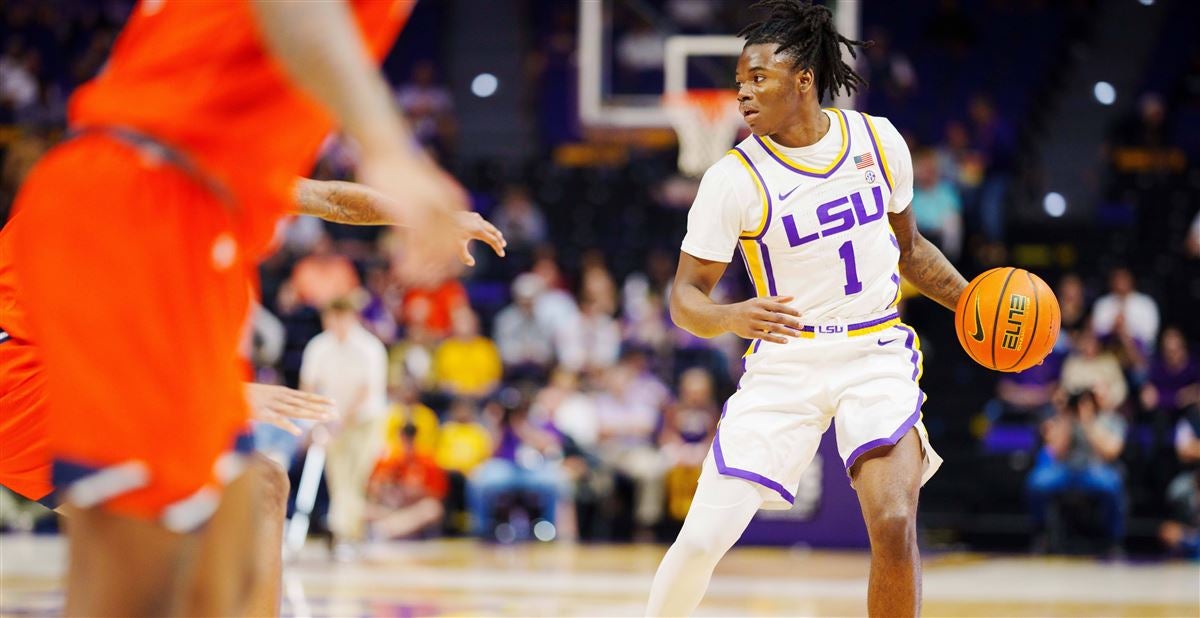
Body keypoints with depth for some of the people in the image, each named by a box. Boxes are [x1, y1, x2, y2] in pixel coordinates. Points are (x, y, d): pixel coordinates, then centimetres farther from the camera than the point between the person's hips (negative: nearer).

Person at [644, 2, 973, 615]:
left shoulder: (879, 140, 0)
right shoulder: (733, 178, -10)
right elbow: (685, 296, -8)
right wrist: (734, 318, -29)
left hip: (876, 354, 1)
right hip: (784, 362, -1)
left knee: (893, 525, -20)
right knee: (702, 539, -9)